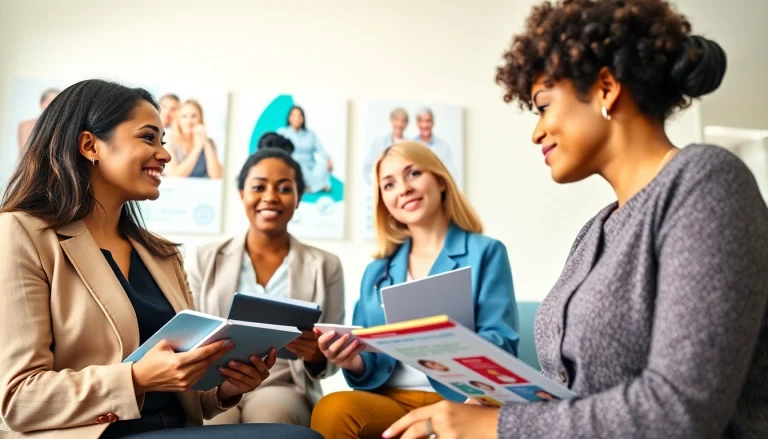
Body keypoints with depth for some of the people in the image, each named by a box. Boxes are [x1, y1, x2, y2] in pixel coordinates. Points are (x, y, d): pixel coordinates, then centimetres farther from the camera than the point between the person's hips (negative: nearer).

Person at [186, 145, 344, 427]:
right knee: (214, 420, -34)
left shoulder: (326, 266, 8)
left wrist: (317, 356, -16)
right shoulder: (206, 260, 10)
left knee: (270, 413, -36)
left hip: (284, 388, 0)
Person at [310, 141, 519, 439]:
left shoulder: (486, 253, 6)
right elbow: (371, 367, 13)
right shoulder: (376, 272, 18)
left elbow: (502, 347, -4)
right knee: (332, 409, -30)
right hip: (388, 400, 4)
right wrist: (354, 363, -11)